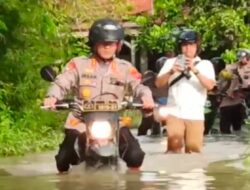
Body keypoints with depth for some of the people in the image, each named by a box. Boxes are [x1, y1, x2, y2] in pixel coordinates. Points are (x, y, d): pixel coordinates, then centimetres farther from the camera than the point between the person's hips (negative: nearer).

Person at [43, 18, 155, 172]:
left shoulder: (125, 68, 9)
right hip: (82, 123, 0)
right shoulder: (78, 64, 5)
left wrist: (146, 97, -24)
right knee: (63, 159, -9)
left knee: (135, 155, -15)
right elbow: (62, 83, -3)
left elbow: (138, 85, 0)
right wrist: (52, 97, -25)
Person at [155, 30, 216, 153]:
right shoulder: (171, 62, 11)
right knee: (174, 145, -16)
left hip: (195, 115, 0)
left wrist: (195, 70, -19)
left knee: (194, 149, -1)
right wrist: (171, 72, -14)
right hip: (174, 113, 0)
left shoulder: (205, 64, 8)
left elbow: (210, 85, -7)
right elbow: (158, 83, 4)